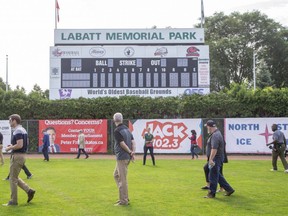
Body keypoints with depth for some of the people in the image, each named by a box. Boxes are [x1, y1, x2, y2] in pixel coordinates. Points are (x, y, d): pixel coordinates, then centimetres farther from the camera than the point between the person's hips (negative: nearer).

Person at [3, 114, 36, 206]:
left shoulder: (17, 131, -18)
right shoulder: (23, 130, 13)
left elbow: (19, 145, -26)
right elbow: (24, 143, 22)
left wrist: (9, 148, -11)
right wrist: (12, 146, 16)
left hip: (17, 156, -10)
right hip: (22, 156, 10)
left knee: (13, 179, 0)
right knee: (15, 178, 18)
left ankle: (13, 201, 7)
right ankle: (29, 190, 11)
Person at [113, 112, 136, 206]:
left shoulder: (117, 131, -13)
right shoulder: (126, 128, 12)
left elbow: (122, 144, -18)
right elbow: (133, 141, 6)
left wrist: (130, 152, -7)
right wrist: (133, 152, -4)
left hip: (122, 157, -9)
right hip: (127, 157, 9)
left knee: (122, 179, -3)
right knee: (116, 175, 21)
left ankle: (124, 201, 2)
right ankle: (124, 197, 23)